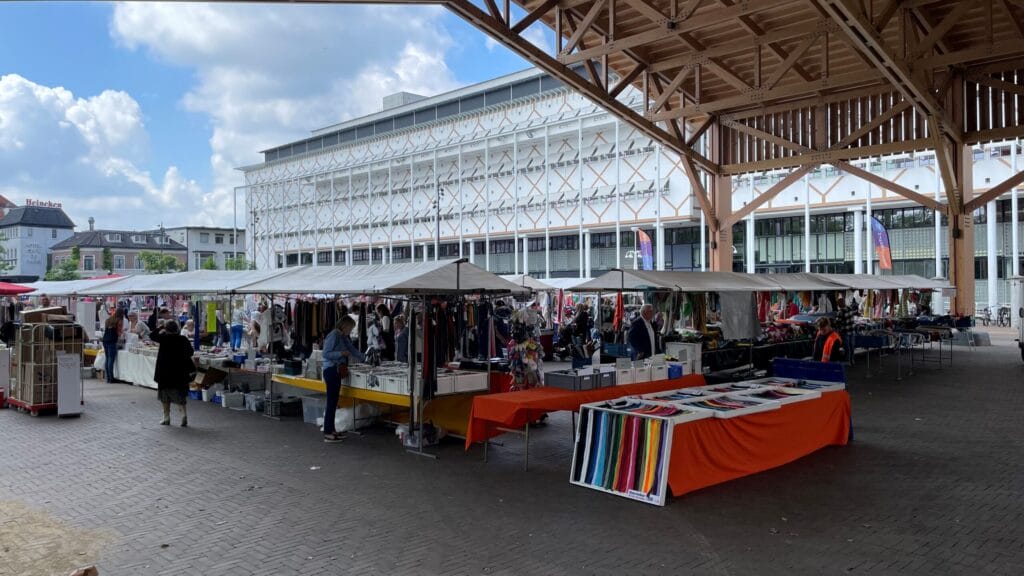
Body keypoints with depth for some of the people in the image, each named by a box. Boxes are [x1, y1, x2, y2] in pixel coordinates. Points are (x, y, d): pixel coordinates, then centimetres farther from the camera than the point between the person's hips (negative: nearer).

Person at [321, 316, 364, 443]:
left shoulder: (344, 337, 16)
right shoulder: (334, 336, -11)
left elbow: (353, 350, 25)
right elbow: (326, 353, -14)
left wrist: (365, 360, 25)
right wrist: (341, 353, -23)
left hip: (337, 371, 9)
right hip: (331, 370, -9)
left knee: (333, 402, 13)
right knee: (331, 402, -8)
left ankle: (331, 430, 20)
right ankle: (328, 434, -5)